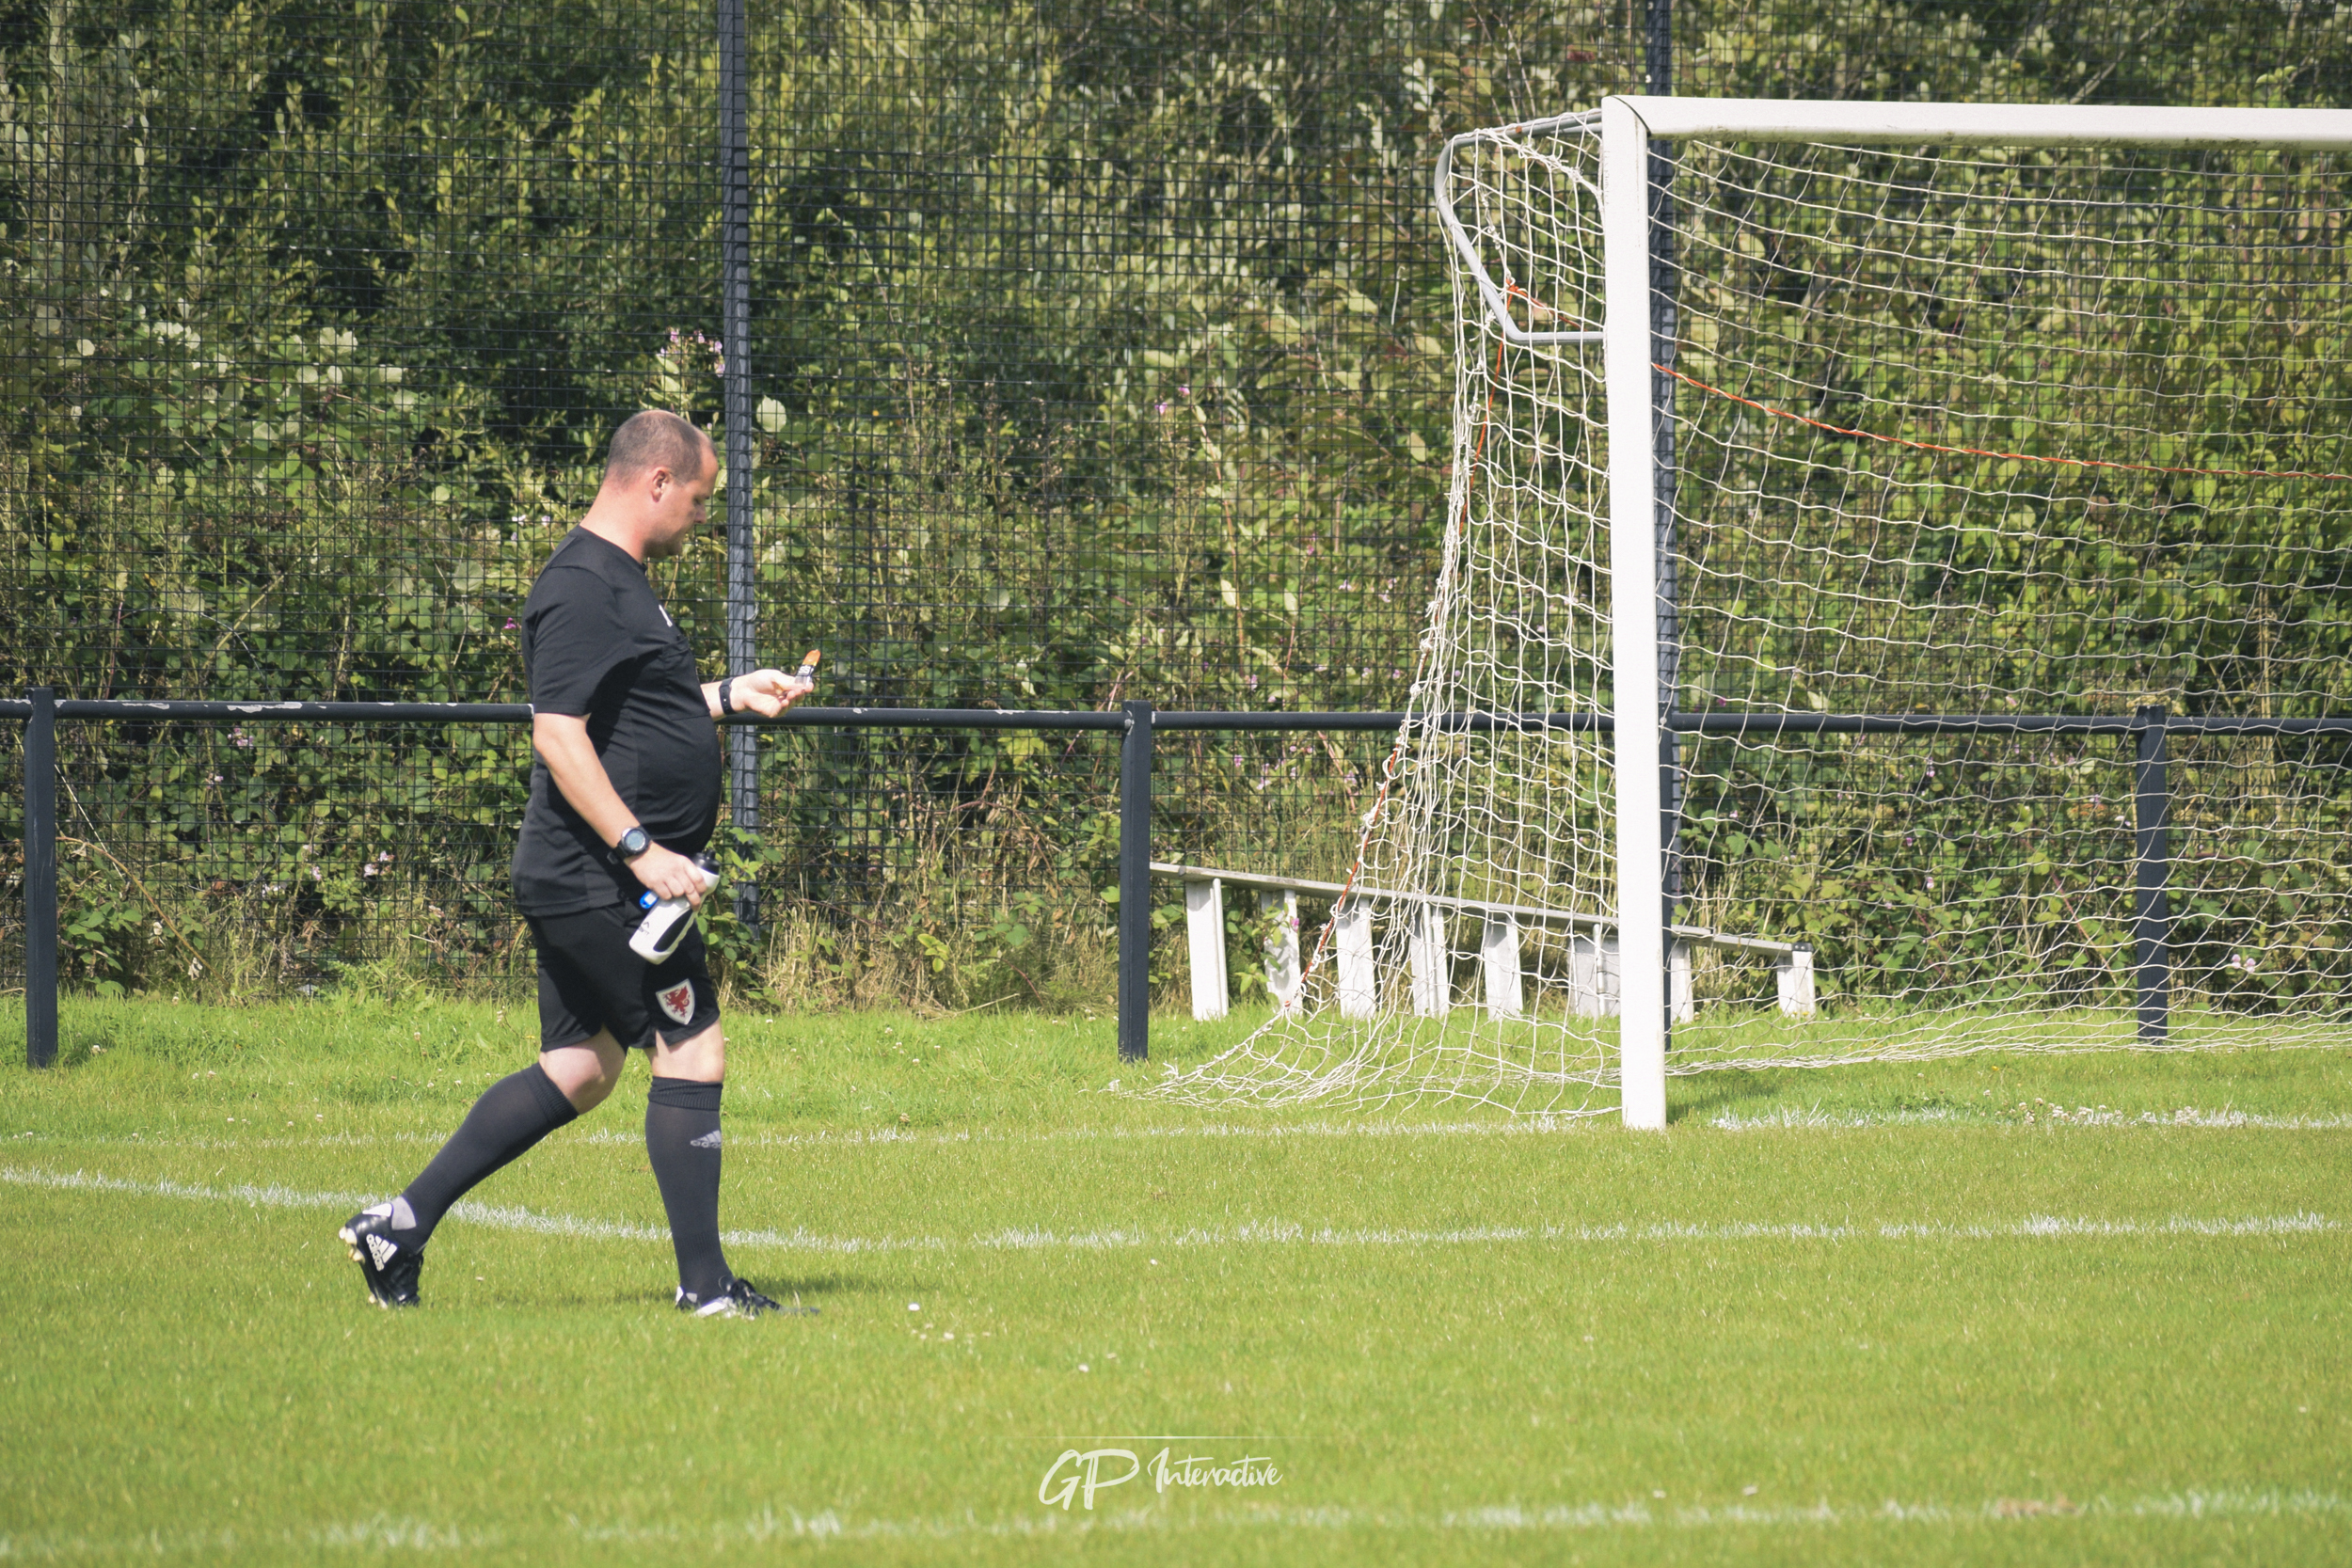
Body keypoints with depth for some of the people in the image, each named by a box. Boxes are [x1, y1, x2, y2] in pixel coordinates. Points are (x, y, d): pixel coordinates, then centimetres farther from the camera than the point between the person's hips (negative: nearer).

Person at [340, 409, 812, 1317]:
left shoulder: (616, 582, 18)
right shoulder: (584, 589, -16)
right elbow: (558, 734, -23)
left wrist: (729, 696, 27)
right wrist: (642, 850, -26)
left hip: (582, 888, 11)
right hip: (603, 886, -11)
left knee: (578, 1072, 13)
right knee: (693, 1055, -6)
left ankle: (401, 1225, 13)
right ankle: (705, 1284, -1)